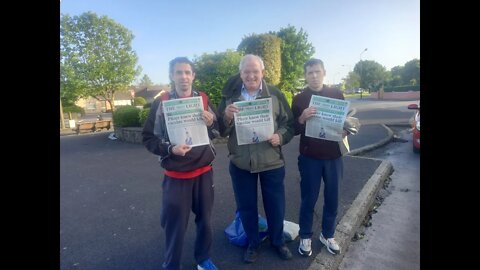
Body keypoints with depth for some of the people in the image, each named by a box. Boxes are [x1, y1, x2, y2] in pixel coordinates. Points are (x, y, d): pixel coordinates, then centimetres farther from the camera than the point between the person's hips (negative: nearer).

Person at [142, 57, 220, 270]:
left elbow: (219, 131, 6)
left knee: (205, 219, 17)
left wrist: (211, 123, -15)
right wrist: (170, 149, -21)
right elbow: (148, 138, -5)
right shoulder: (161, 103, -6)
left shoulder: (203, 99, 1)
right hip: (176, 175, -2)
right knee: (175, 224, 8)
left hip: (204, 171, 3)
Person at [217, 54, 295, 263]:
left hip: (272, 162, 0)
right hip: (240, 162, 1)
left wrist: (280, 137, -17)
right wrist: (226, 117, -21)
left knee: (275, 205, 15)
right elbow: (221, 131, 0)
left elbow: (290, 124, 3)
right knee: (246, 207, 15)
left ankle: (278, 242, 41)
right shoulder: (230, 96, 0)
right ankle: (253, 244, 40)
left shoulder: (276, 94, -1)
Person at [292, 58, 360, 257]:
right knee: (308, 199, 7)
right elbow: (294, 130, -4)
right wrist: (302, 119, -24)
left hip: (334, 155, 2)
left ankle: (327, 235, 33)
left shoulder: (336, 94, 4)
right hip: (310, 157, -2)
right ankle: (305, 237, 26)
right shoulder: (299, 99, -2)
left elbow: (347, 120, 11)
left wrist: (345, 130, -12)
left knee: (332, 198, 13)